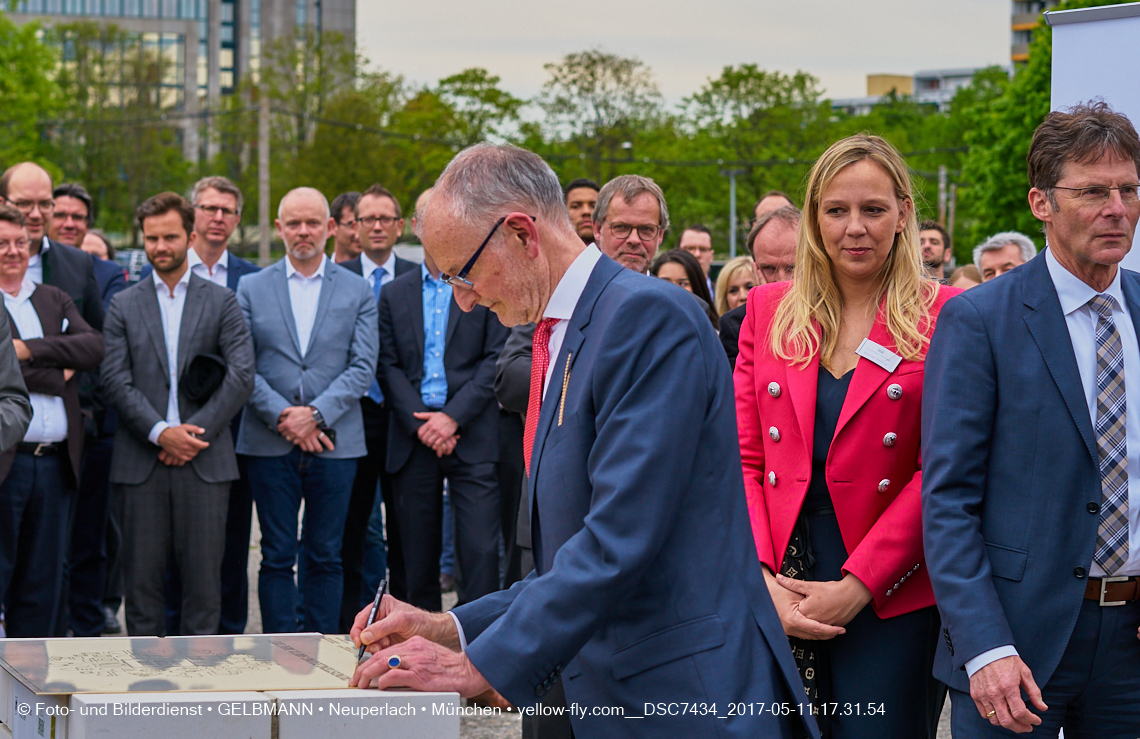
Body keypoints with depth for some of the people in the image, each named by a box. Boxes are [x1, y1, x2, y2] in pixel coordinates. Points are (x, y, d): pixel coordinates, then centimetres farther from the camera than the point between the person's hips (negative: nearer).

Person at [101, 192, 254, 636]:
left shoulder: (222, 302, 8)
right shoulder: (124, 305, 10)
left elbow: (241, 376, -1)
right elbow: (116, 380, 0)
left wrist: (194, 433, -10)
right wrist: (160, 432, -13)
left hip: (205, 460, -1)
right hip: (141, 461, 1)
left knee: (204, 572, -1)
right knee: (142, 571, 2)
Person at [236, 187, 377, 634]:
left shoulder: (358, 291, 7)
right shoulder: (251, 288, 7)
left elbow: (363, 367, -1)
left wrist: (316, 414, -12)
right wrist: (283, 415, -11)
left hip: (334, 442, 0)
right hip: (270, 443, 0)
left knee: (325, 557, 4)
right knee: (277, 556, 2)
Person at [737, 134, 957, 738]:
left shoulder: (941, 317, -1)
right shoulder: (768, 311, 9)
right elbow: (743, 459, 6)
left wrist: (855, 586, -12)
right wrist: (763, 581, -7)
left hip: (891, 597, -3)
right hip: (776, 594, 3)